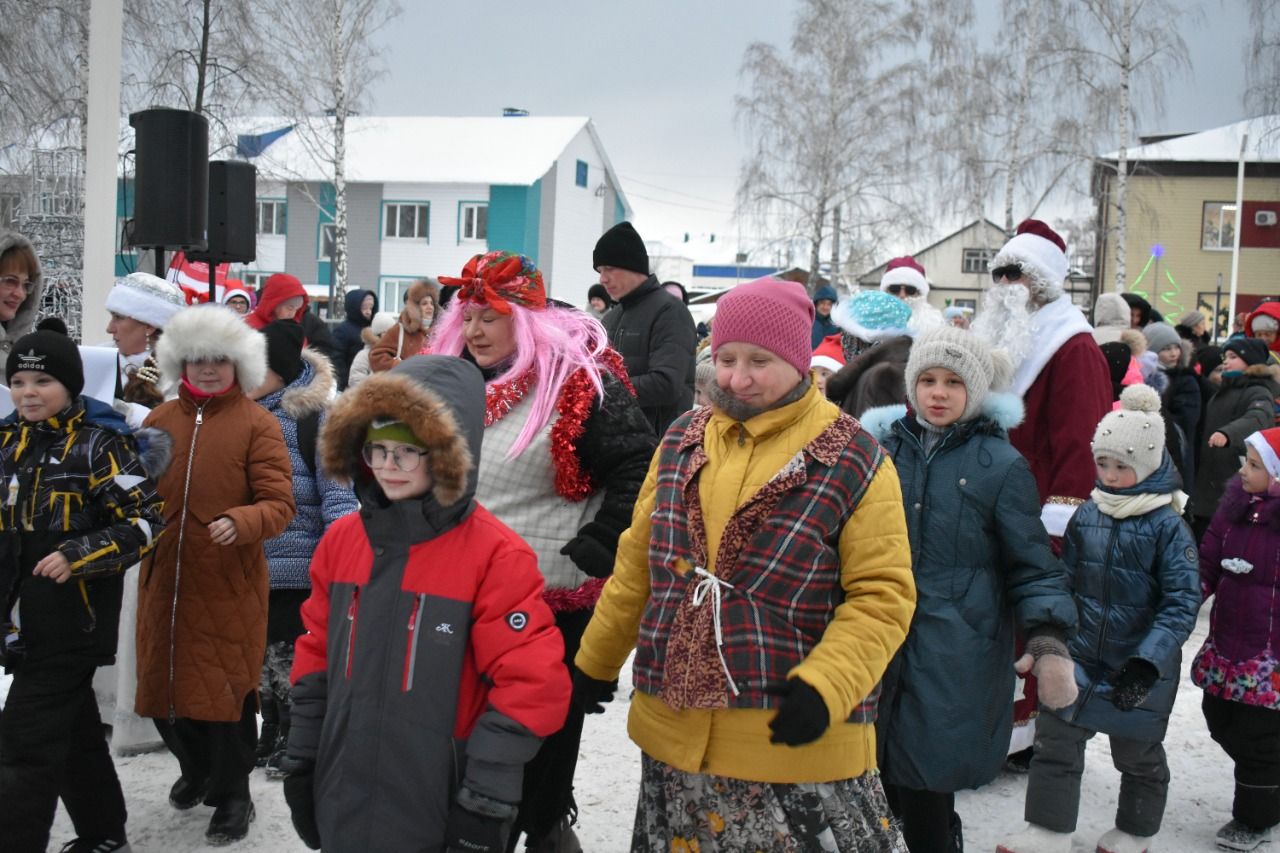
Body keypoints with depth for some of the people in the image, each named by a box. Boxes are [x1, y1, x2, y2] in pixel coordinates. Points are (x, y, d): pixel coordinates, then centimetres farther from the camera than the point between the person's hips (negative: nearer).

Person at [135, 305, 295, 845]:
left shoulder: (257, 424, -7)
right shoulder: (159, 420, 8)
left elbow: (279, 506, -12)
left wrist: (239, 523, -30)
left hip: (229, 588, -5)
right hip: (165, 582, 5)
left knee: (226, 691, 3)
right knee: (164, 685, 14)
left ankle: (232, 795, 24)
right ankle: (196, 770, 42)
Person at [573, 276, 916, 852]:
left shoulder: (854, 461, -8)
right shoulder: (681, 442, 7)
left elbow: (882, 596, -11)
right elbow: (637, 564, 14)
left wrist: (824, 687, -23)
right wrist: (595, 662, 18)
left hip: (796, 743, -5)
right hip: (672, 733, 5)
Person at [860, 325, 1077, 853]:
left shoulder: (1001, 465, -2)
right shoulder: (886, 448, 8)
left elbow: (1032, 565, -2)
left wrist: (1049, 643, -13)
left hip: (955, 661, -3)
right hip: (884, 646, 4)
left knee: (925, 785, -4)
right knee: (882, 783, 7)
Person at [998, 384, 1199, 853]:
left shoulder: (1167, 525, -13)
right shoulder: (1087, 515, 1)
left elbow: (1182, 602, -18)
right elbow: (1067, 580, 11)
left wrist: (1148, 662, -26)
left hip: (1141, 668, -4)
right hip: (1082, 656, 4)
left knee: (1138, 753, 14)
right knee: (1054, 738, 2)